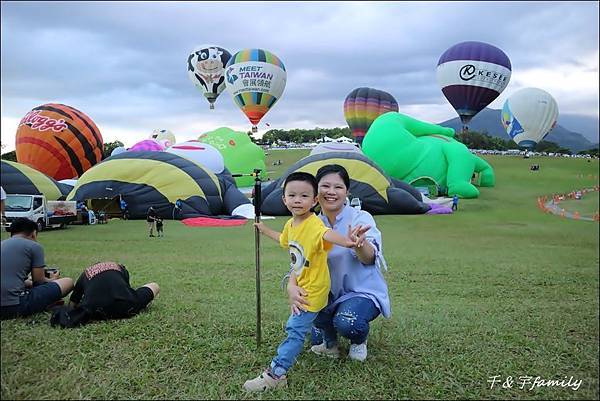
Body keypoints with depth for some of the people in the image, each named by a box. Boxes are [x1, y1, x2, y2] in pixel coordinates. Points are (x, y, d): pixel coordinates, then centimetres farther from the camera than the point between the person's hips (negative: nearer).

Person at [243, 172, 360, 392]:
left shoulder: (314, 224, -27)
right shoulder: (290, 224, 0)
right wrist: (264, 229, 35)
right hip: (302, 286, 9)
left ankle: (276, 374, 1)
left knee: (295, 329, -8)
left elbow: (327, 234, -52)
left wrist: (344, 241, -74)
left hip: (314, 289, -9)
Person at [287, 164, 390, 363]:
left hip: (364, 292, -3)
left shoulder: (361, 218, -16)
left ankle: (359, 340, 7)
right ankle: (328, 341, 5)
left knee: (346, 323, -33)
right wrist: (291, 287, -35)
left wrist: (359, 243, -59)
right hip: (331, 293, 4)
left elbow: (369, 258, -33)